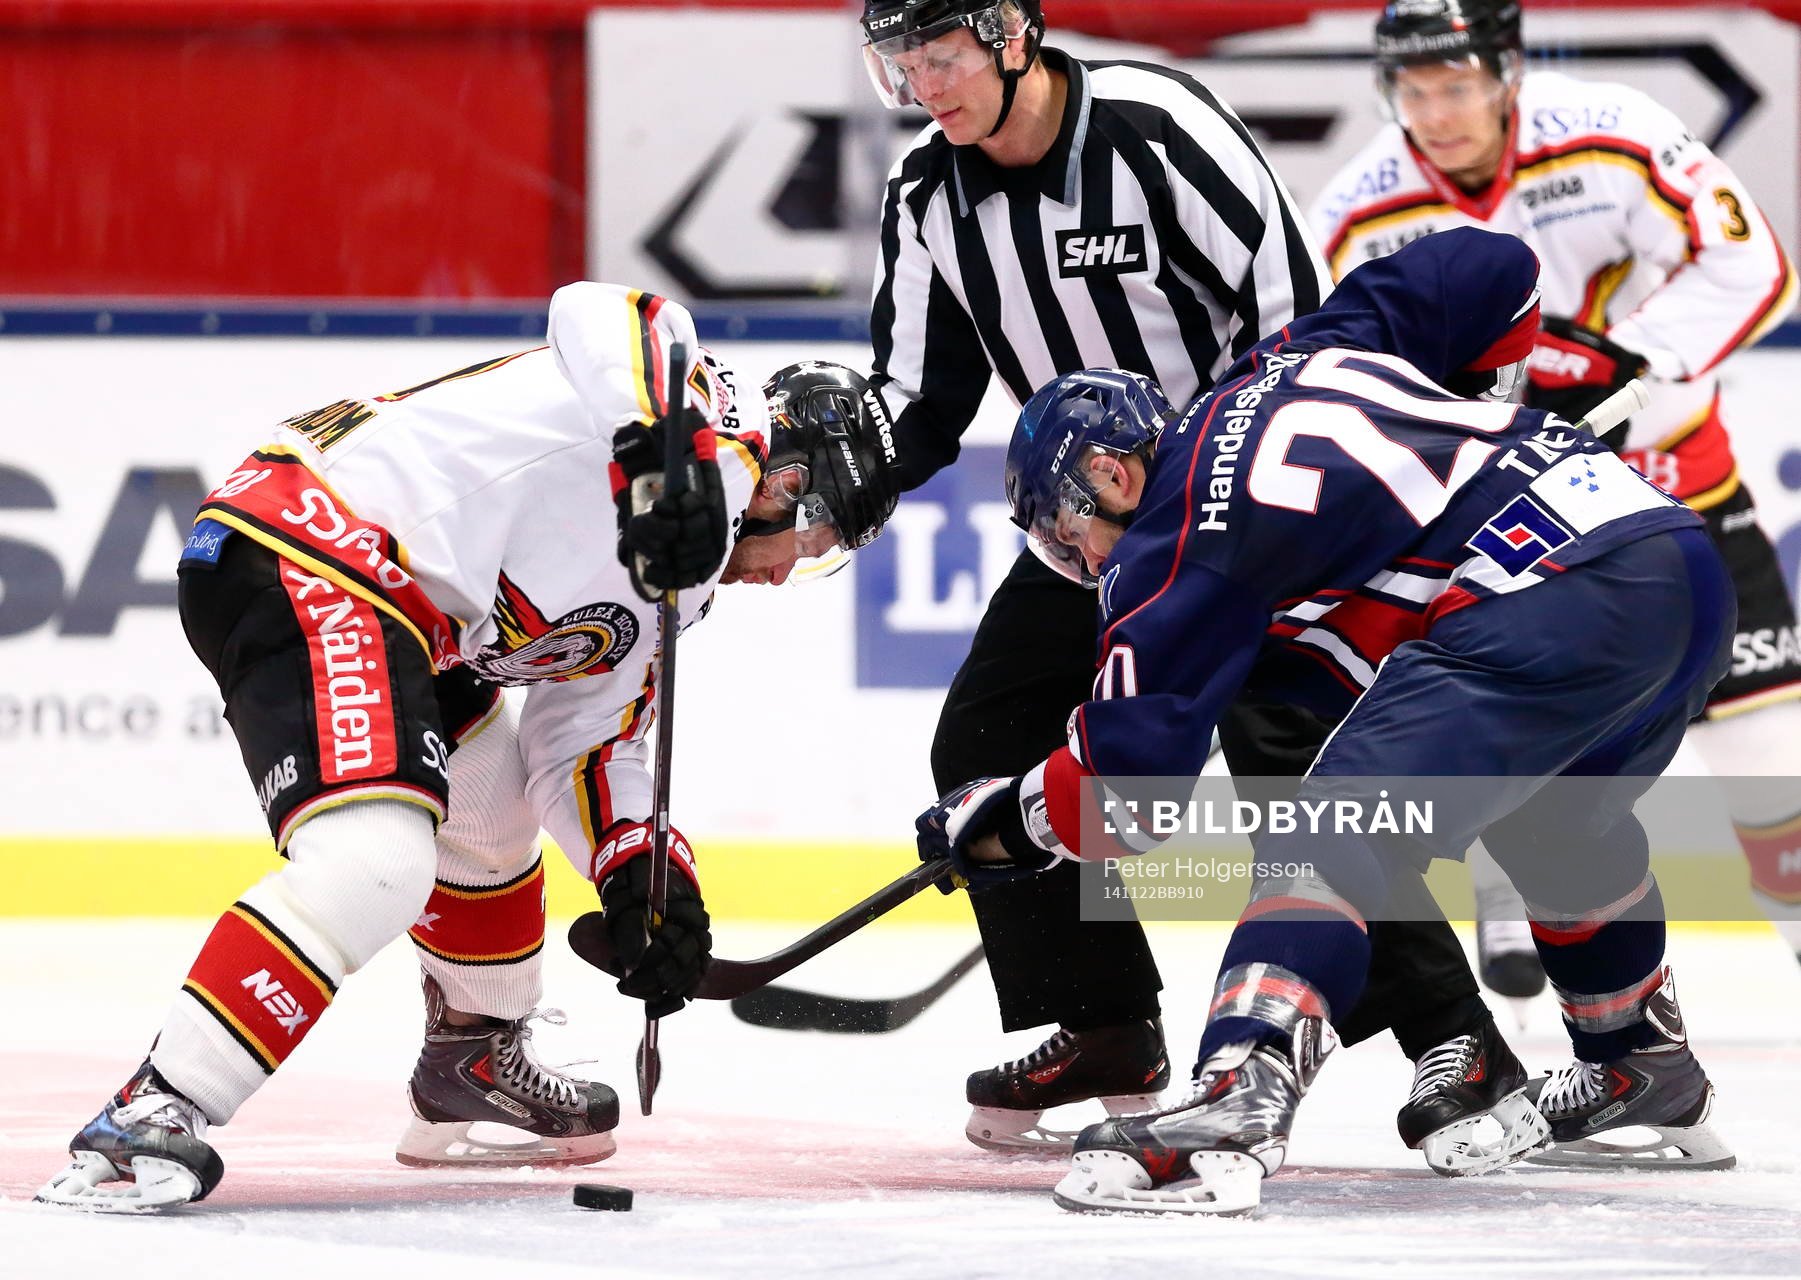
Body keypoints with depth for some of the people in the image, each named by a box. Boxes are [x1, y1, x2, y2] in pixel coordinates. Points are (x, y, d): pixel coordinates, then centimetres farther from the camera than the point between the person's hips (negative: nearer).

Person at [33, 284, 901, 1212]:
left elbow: (583, 741, 25)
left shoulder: (673, 574, 24)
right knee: (375, 864, -25)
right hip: (296, 554, -12)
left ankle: (473, 1069, 48)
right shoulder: (723, 432, -4)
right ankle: (156, 1112, -27)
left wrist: (642, 875, 9)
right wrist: (664, 449, -37)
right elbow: (602, 314, -23)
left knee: (490, 811, 30)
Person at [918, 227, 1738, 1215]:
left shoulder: (1179, 540, 3)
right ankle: (1647, 1071, 49)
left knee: (1341, 828, -14)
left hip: (1551, 609, -9)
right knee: (1555, 819, 35)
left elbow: (1132, 780, 0)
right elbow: (1494, 271, 28)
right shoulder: (1305, 352, 24)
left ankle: (1238, 1101, -33)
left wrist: (1005, 820, 17)